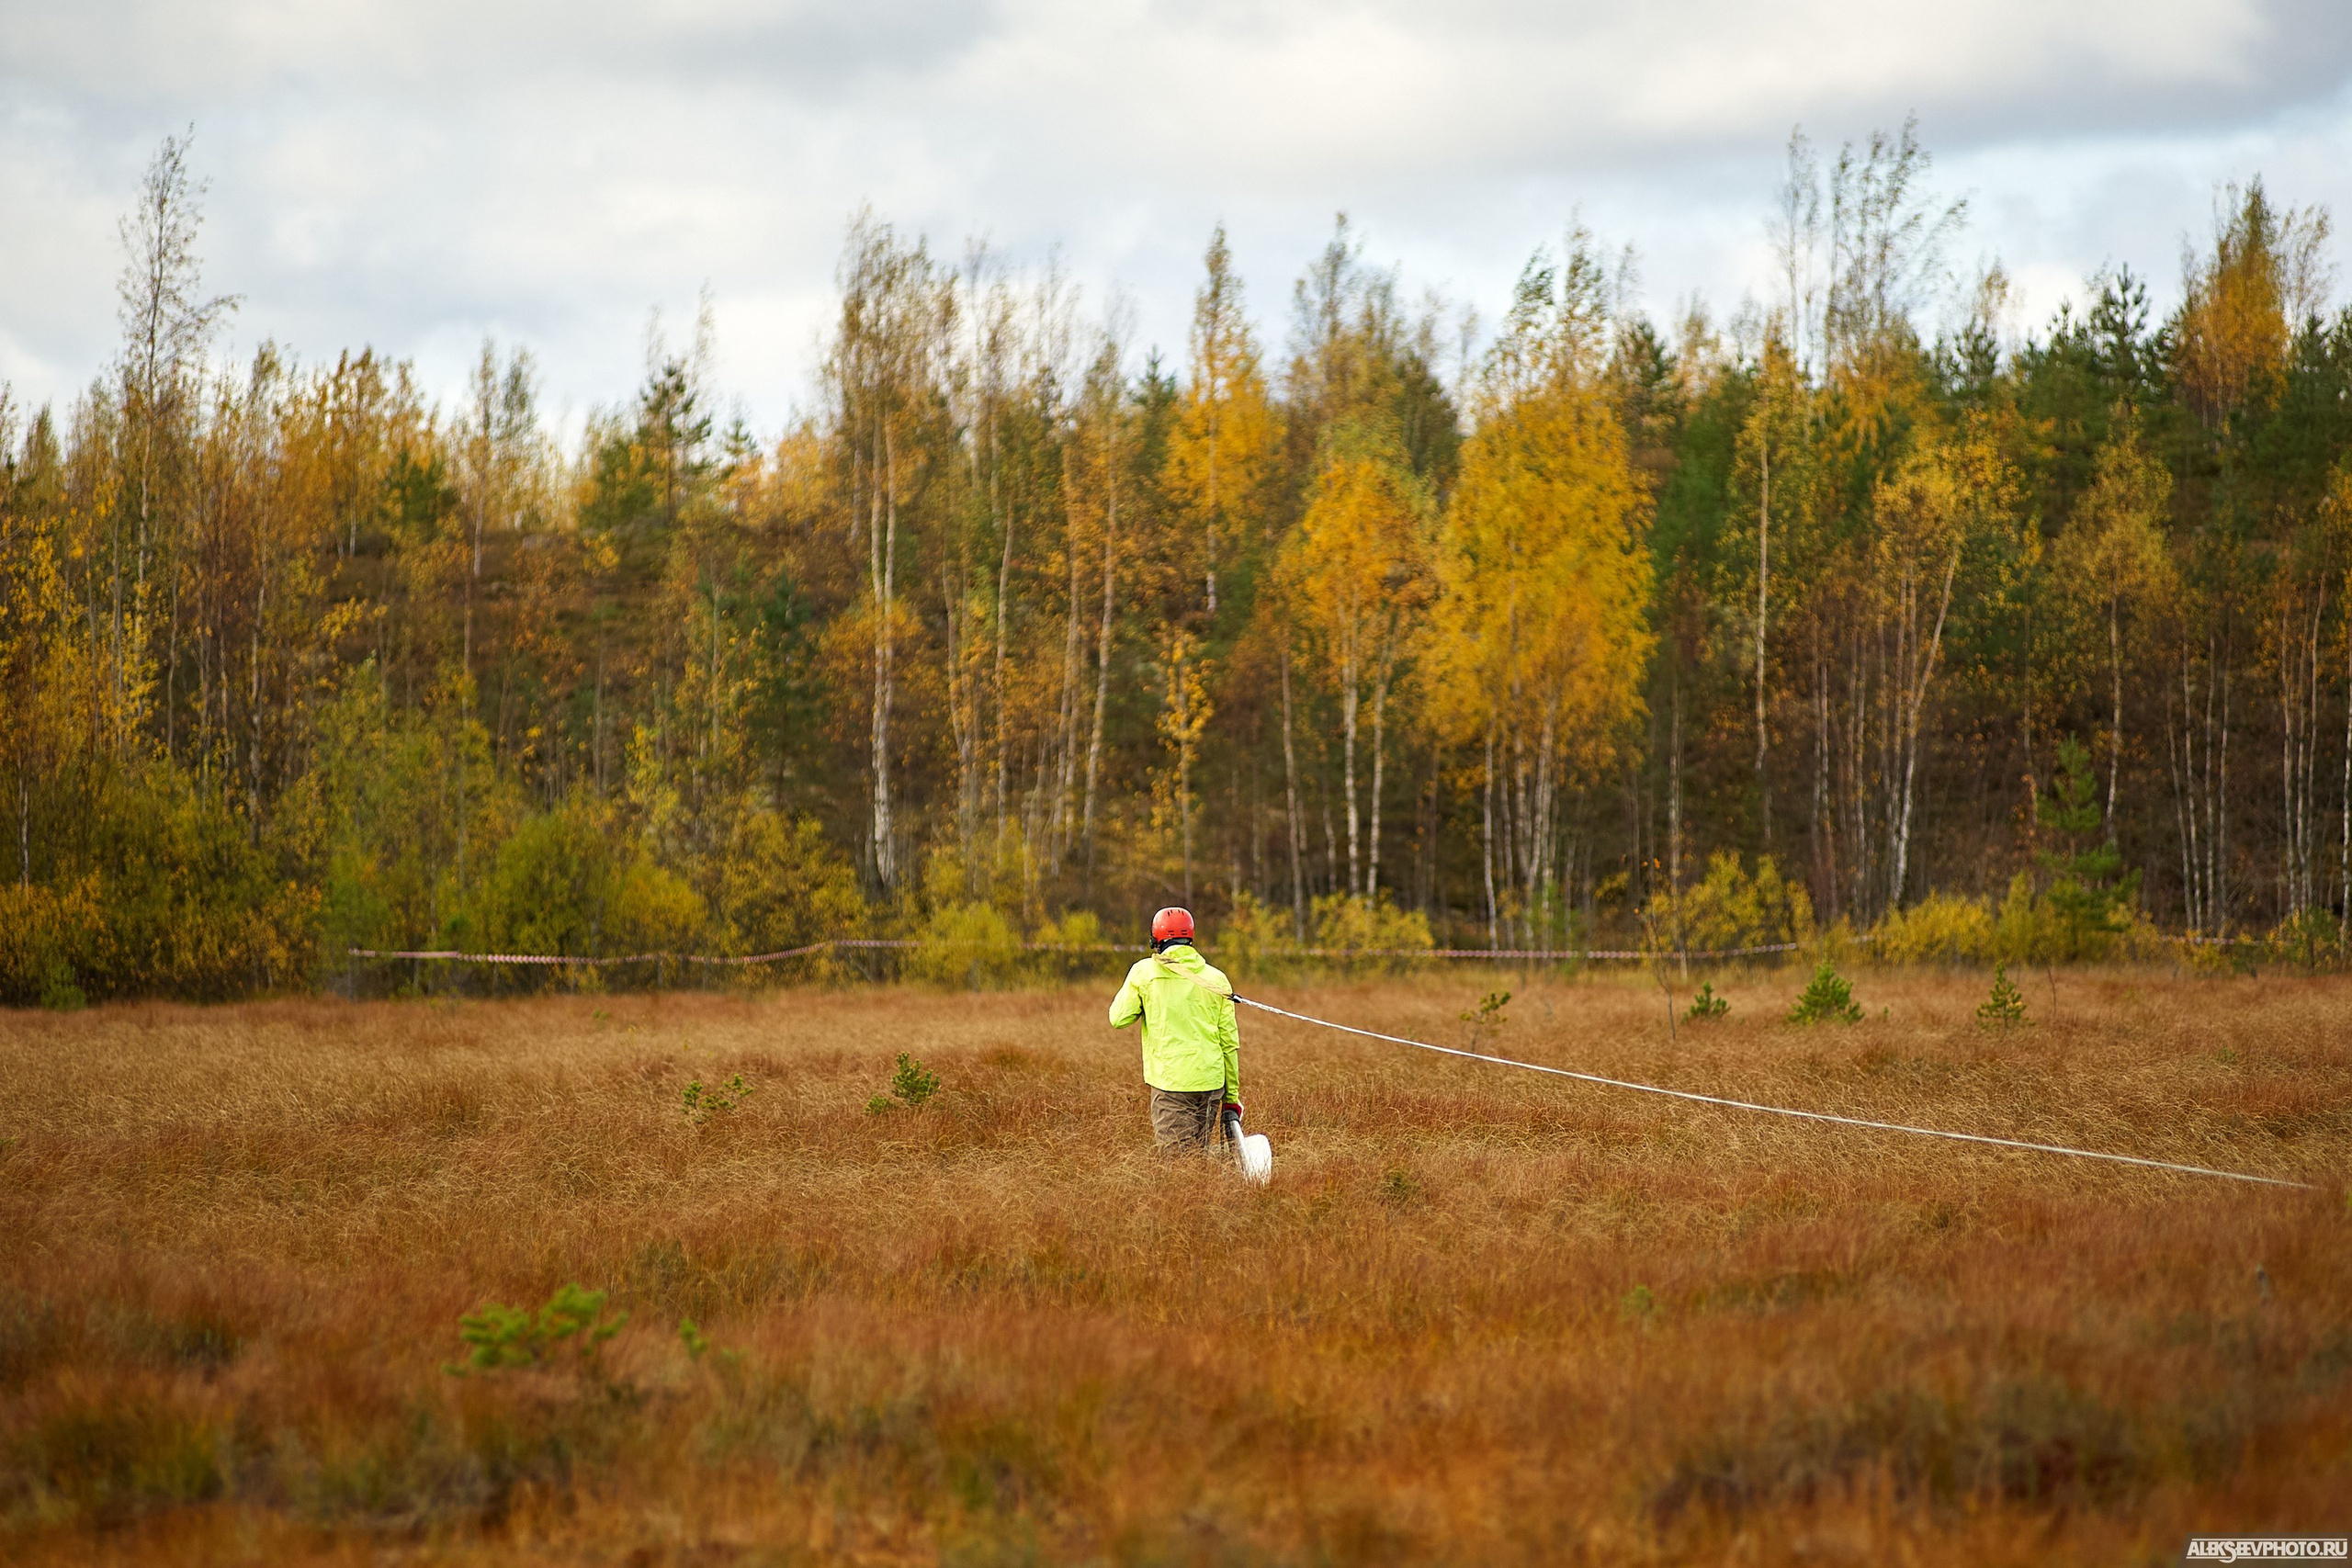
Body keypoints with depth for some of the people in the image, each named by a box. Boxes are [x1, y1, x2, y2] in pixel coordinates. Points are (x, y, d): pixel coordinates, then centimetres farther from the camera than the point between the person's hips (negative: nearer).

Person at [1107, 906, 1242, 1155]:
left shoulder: (1145, 971, -2)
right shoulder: (1216, 978, 7)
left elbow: (1118, 1019, 3)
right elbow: (1229, 1041, 9)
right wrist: (1232, 1095, 16)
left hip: (1171, 1081, -4)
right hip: (1210, 1081, 4)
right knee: (1199, 1155, 14)